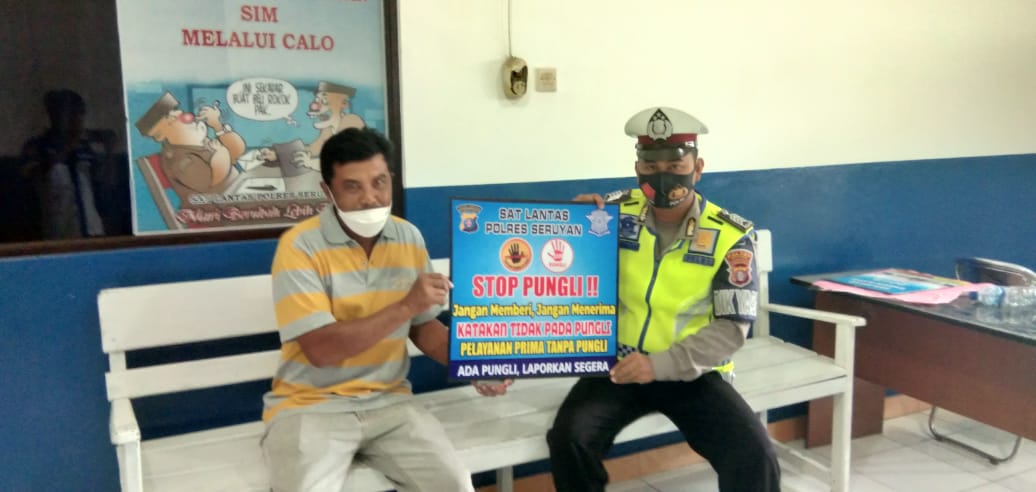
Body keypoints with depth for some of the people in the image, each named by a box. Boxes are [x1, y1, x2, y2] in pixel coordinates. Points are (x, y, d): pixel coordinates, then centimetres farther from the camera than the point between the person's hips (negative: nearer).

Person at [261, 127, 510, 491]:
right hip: (311, 405, -3)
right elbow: (321, 350, -21)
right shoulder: (299, 246, -13)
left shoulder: (409, 238, 3)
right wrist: (407, 305, -24)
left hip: (388, 401, 4)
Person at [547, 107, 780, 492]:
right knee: (569, 436, -24)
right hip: (619, 366, 1)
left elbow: (732, 328, -9)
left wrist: (662, 364, -23)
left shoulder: (730, 236, -7)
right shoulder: (614, 213, -2)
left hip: (691, 373, -1)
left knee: (753, 455, -22)